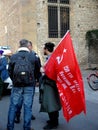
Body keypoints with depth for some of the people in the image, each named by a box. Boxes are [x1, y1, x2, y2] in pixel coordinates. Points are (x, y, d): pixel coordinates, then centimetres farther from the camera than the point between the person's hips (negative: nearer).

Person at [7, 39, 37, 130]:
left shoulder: (13, 56, -2)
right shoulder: (33, 57, -3)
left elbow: (10, 71, 3)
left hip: (17, 85, 1)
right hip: (29, 85, 0)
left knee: (13, 106, 9)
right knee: (27, 107, 6)